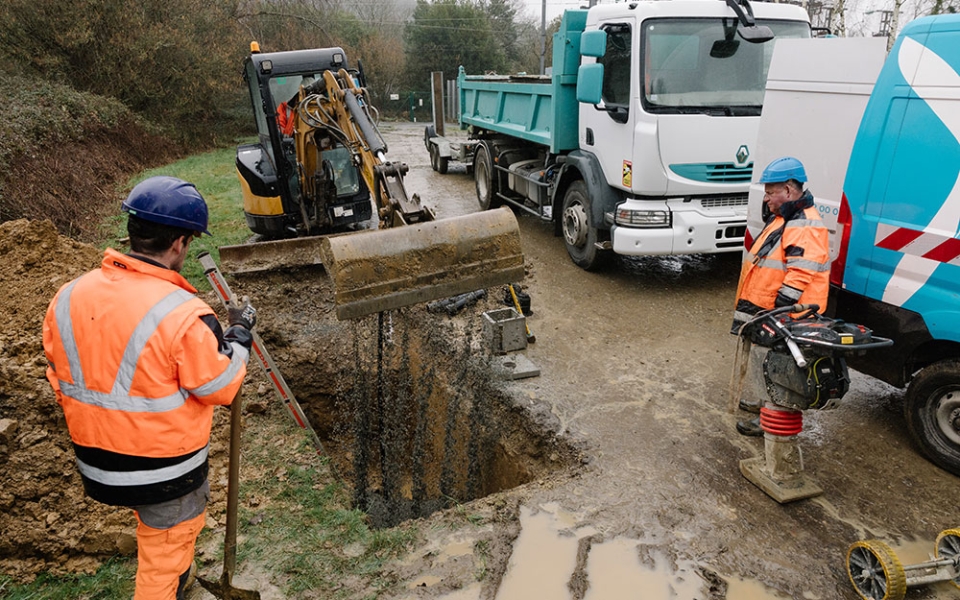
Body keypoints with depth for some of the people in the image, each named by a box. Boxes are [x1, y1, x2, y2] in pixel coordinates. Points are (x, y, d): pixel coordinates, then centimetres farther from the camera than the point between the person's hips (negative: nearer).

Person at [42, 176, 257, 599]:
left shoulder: (68, 297, -8)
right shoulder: (182, 314, -28)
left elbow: (61, 380, 4)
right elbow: (220, 388, -16)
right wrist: (239, 333, -2)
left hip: (96, 461, 7)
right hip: (164, 468, -7)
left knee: (158, 526, 32)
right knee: (164, 551, 17)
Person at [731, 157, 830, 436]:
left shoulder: (805, 226, -21)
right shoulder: (783, 218, 15)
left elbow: (800, 275, -27)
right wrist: (748, 308, 26)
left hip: (782, 316, -11)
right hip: (765, 309, 11)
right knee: (760, 358, 22)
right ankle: (762, 401, 38)